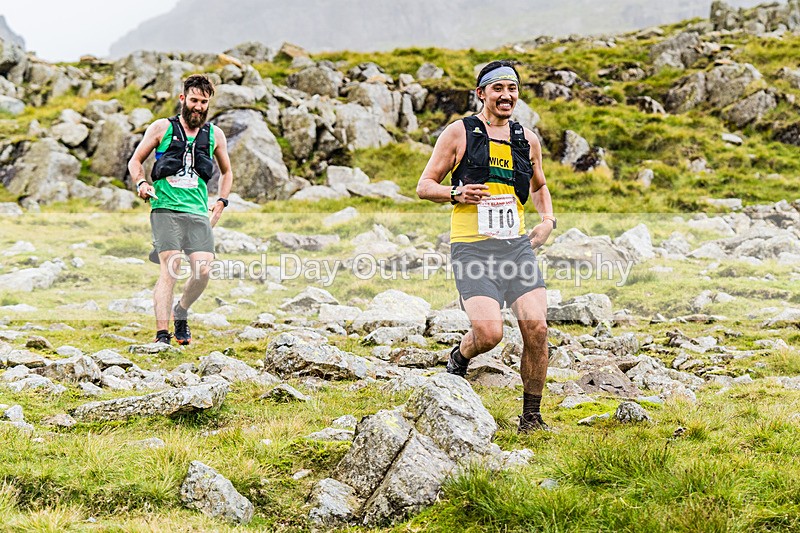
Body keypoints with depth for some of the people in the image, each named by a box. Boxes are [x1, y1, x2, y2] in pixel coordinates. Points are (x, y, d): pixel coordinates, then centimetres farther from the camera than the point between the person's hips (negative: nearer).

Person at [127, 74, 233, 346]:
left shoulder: (215, 135, 14)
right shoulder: (162, 128, 7)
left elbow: (227, 172, 29)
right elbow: (135, 161, 14)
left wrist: (221, 202, 15)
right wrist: (141, 183, -5)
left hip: (198, 212, 3)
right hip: (165, 208, -3)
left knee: (203, 270, -12)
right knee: (170, 267, -17)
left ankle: (181, 311, 19)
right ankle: (162, 334, -17)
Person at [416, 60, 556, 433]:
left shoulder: (527, 140, 15)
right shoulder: (459, 133, 2)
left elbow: (538, 186, 33)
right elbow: (424, 186, 4)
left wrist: (548, 220, 14)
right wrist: (456, 194, -16)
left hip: (516, 245, 4)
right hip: (472, 247, -4)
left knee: (536, 329, -10)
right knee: (489, 333, -19)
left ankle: (531, 417, 6)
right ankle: (458, 359, 18)